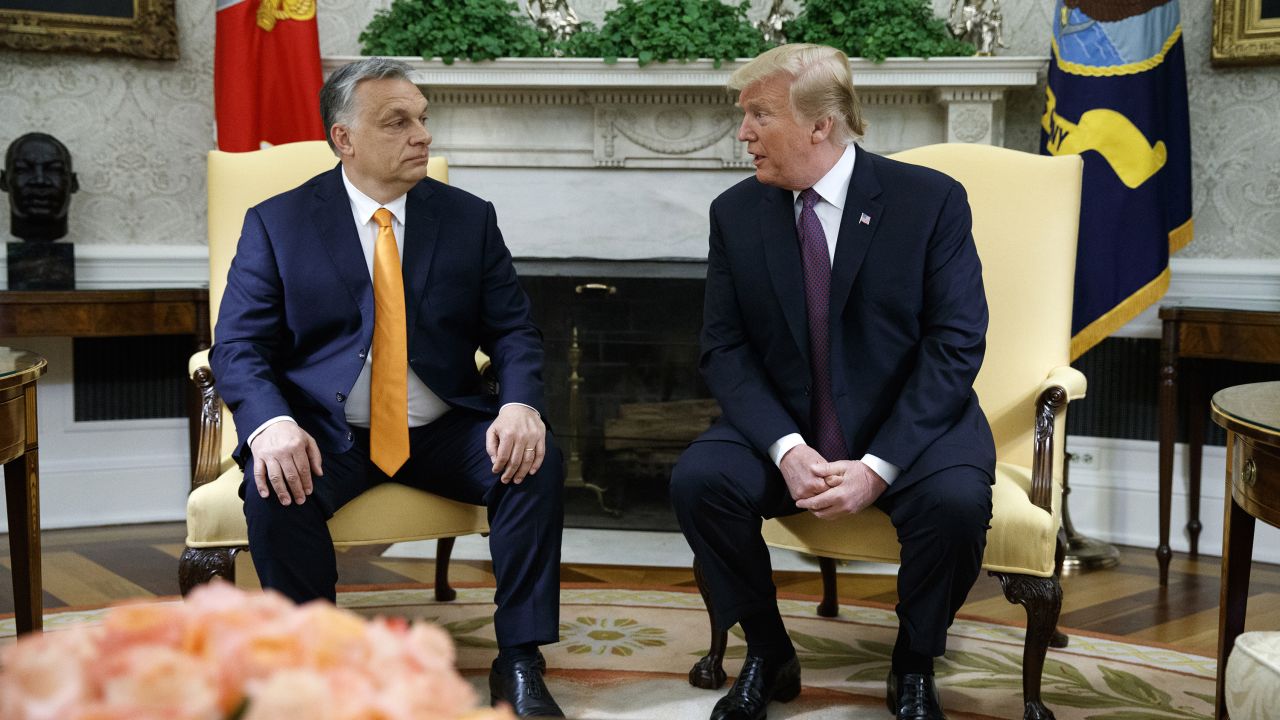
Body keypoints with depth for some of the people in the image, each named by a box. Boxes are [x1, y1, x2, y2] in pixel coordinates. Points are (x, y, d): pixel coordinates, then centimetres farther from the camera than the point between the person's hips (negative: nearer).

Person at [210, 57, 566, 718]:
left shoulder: (469, 217, 7)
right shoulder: (277, 224, 1)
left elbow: (513, 330, 4)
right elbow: (238, 345, -5)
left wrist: (521, 403, -19)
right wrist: (270, 423, -27)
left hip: (445, 430, 2)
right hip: (327, 434, -1)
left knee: (539, 462, -24)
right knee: (273, 490, -31)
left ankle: (519, 663, -13)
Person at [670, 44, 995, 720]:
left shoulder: (930, 200, -9)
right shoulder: (736, 213, 0)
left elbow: (956, 344, -12)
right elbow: (724, 350, -2)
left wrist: (879, 466, -22)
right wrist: (786, 449, -20)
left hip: (907, 427, -2)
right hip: (783, 429, 3)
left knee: (954, 500, -32)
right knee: (697, 479, -24)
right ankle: (767, 656, 1)